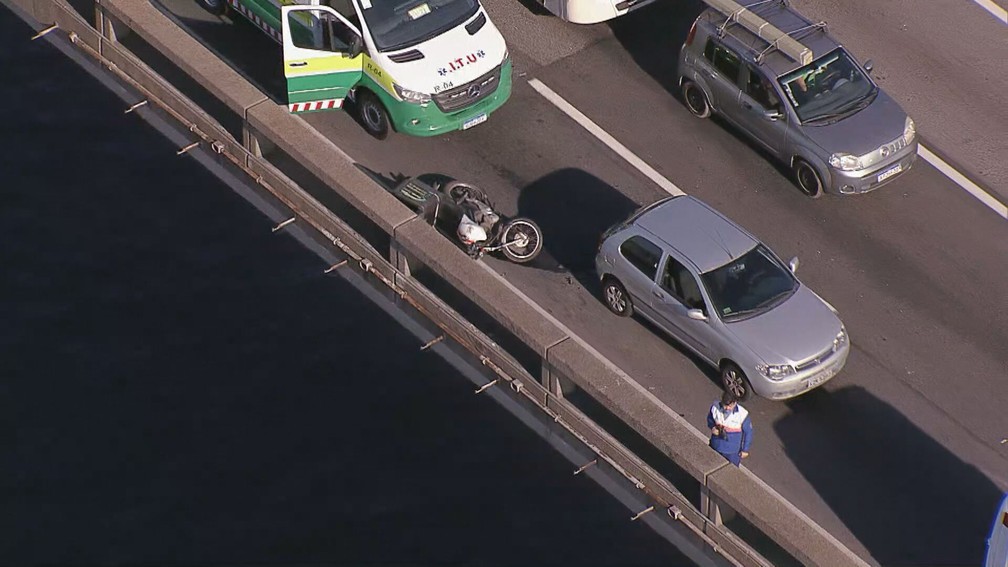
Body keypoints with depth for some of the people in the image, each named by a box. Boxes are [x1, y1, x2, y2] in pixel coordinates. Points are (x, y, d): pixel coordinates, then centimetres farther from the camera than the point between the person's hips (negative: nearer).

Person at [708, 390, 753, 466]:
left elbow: (748, 432, -12)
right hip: (716, 447, 3)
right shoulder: (715, 408, -18)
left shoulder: (742, 414, -25)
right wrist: (712, 427, -18)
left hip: (733, 451, -3)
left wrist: (745, 449, -6)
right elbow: (710, 419, 4)